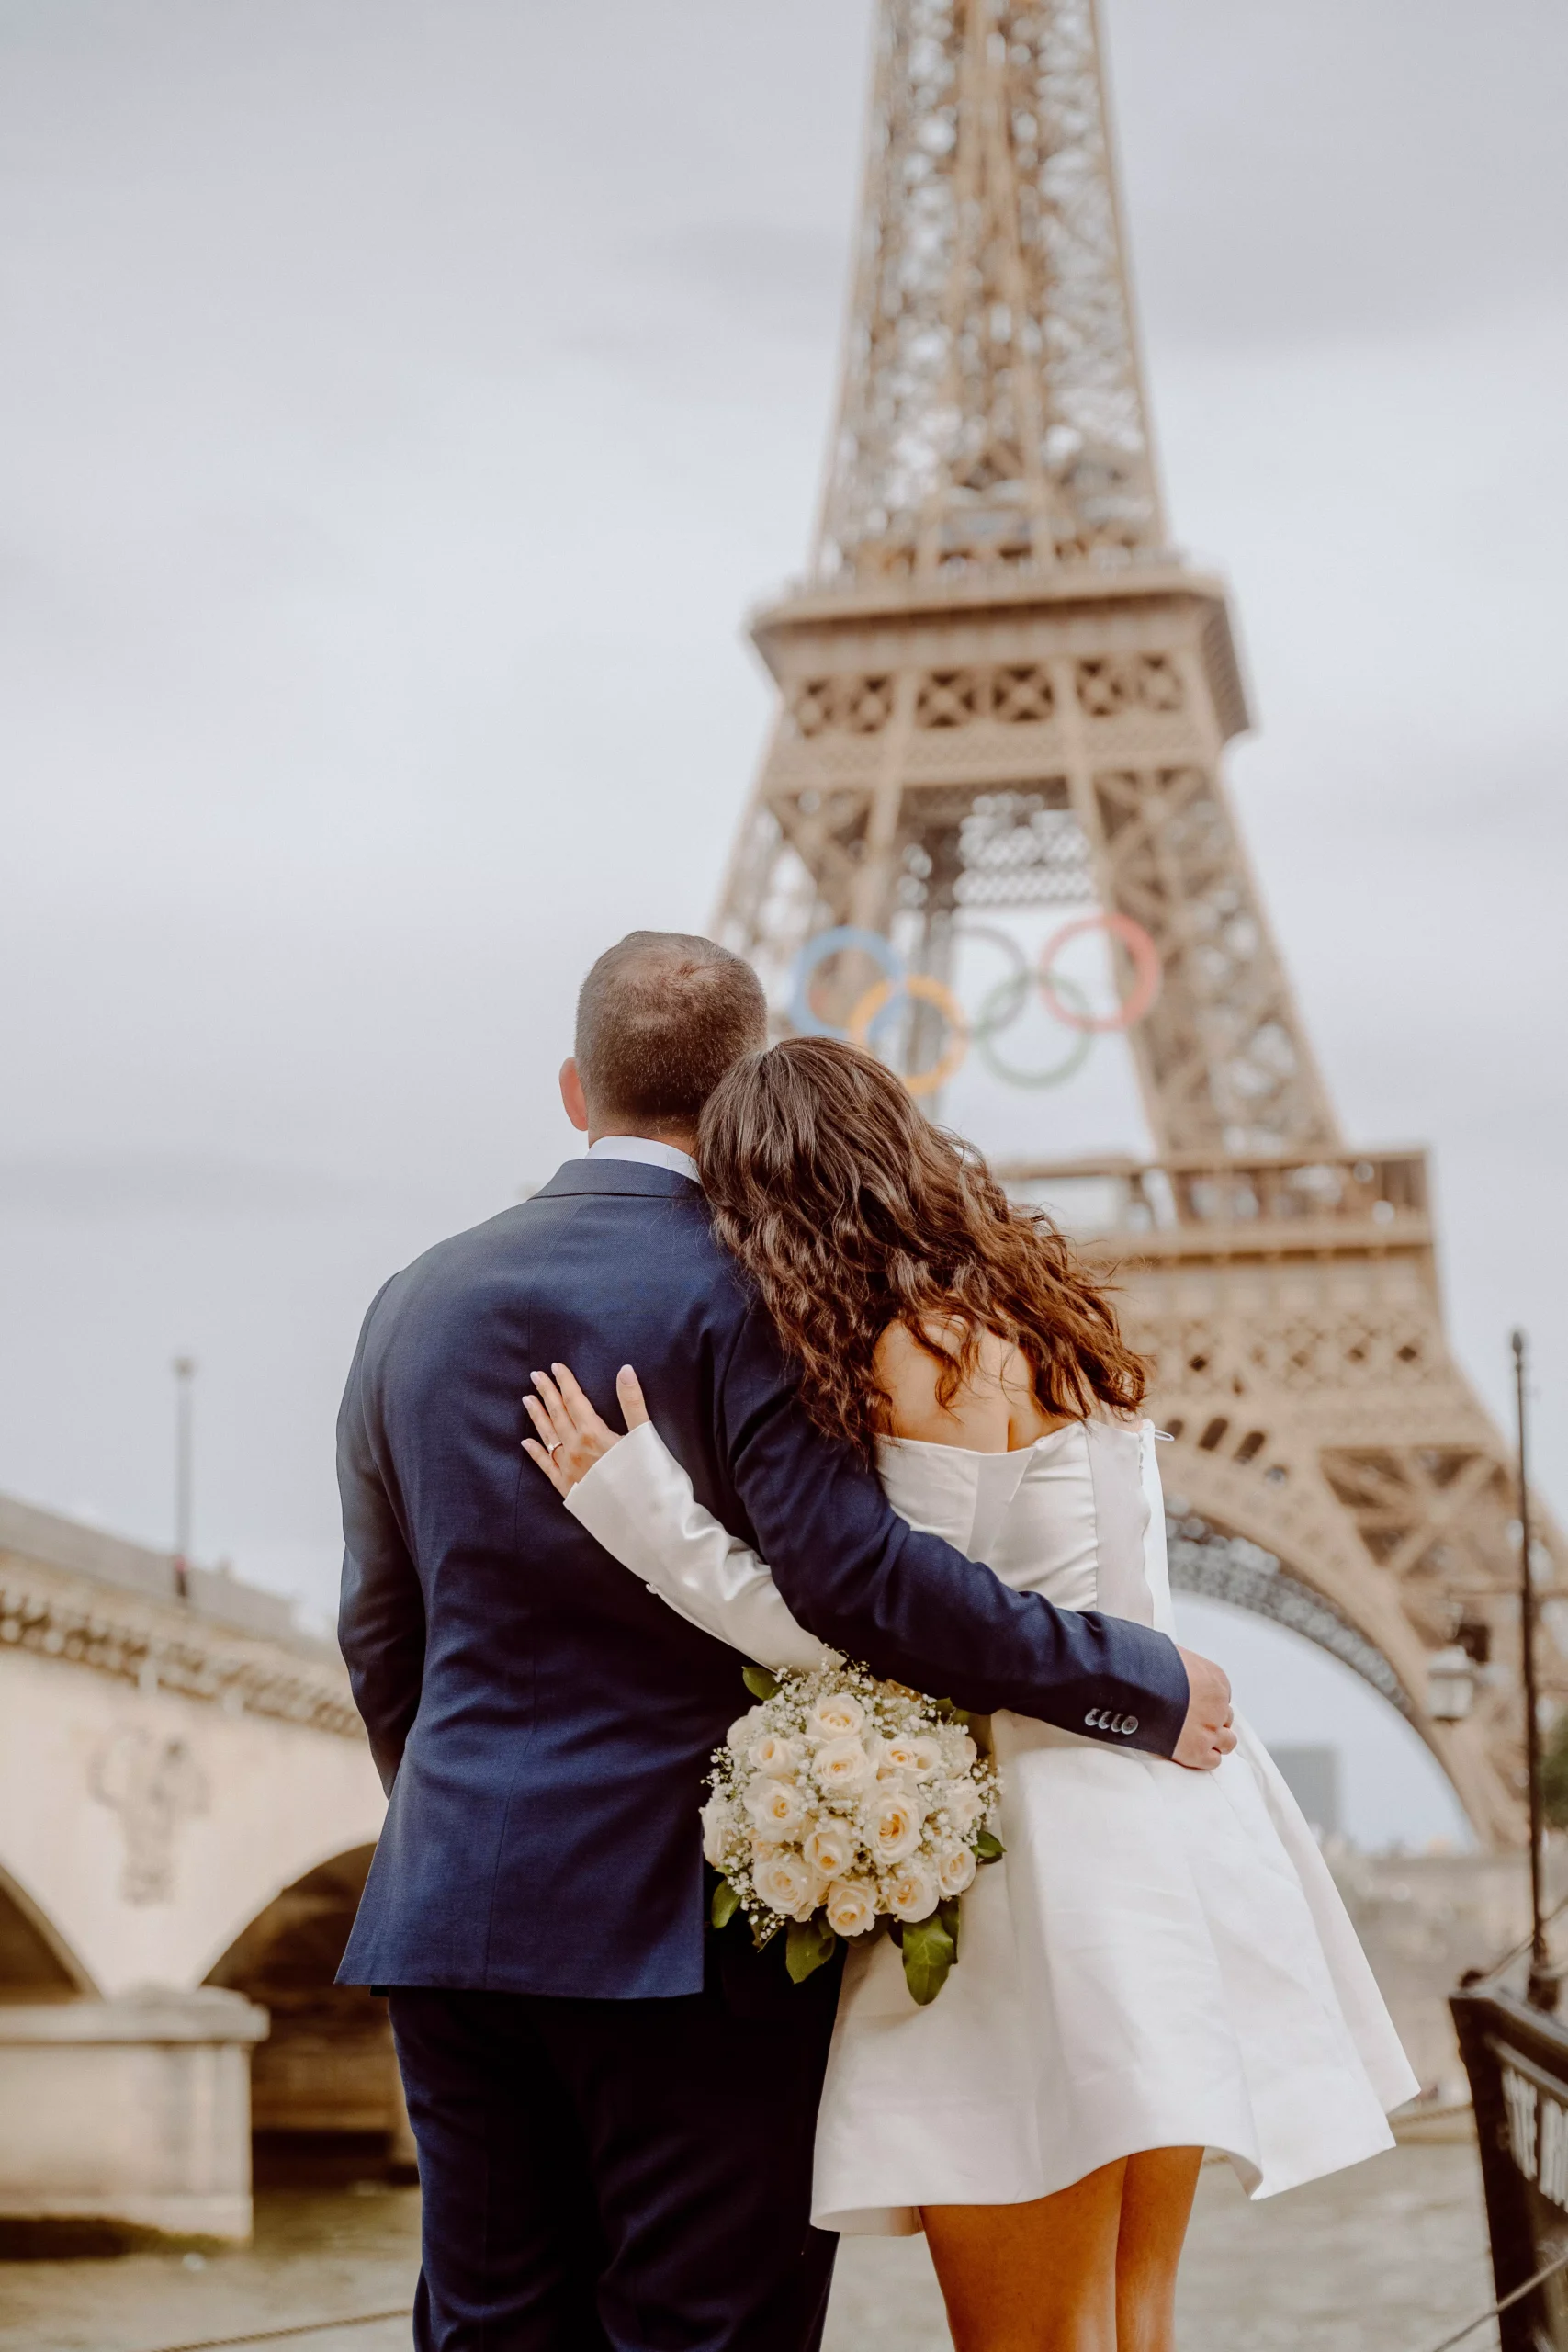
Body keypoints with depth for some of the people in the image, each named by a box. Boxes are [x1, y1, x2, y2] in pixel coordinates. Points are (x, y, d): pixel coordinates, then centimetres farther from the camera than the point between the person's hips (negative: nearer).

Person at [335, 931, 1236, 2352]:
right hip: (692, 1917, -6)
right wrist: (1147, 1687, -12)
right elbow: (856, 1573, -20)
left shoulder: (418, 1304, 10)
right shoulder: (740, 1295, -10)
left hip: (454, 1917, 6)